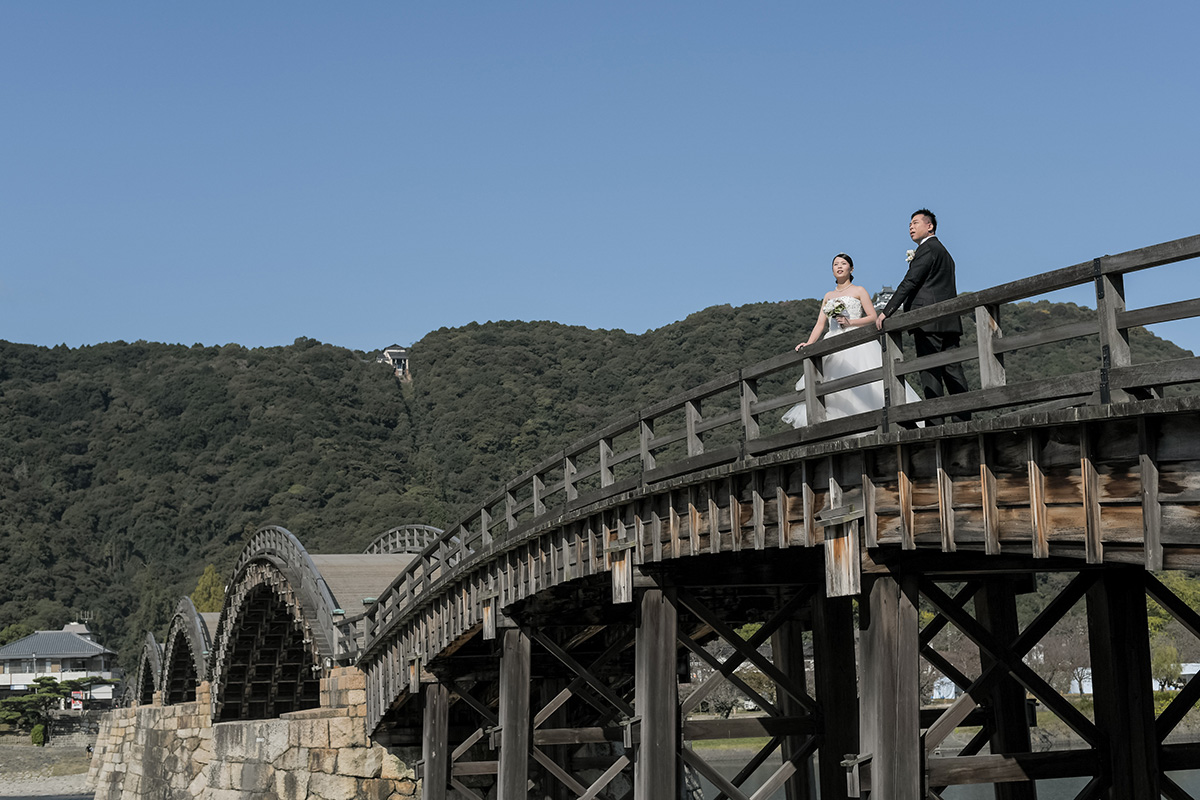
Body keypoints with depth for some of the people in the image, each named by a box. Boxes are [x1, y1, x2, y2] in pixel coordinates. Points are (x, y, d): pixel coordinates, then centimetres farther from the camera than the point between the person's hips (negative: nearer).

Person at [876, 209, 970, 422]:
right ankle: (963, 419, 1)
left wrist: (886, 312, -14)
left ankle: (935, 422, -16)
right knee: (952, 371, 5)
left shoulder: (927, 249, -4)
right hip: (949, 322, 9)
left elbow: (909, 283, -12)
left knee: (930, 373, -11)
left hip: (929, 321, -9)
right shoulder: (943, 251, 26)